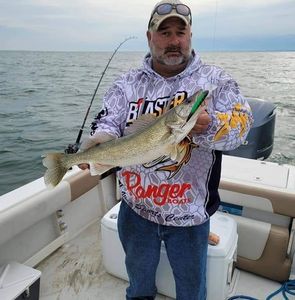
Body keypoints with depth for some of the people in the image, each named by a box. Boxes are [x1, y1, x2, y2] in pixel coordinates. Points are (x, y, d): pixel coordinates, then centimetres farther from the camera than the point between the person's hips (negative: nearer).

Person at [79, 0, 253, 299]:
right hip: (136, 208, 2)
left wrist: (207, 126, -35)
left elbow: (241, 122, -13)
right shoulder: (128, 84, 0)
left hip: (190, 212, -1)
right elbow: (108, 123, -6)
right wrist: (98, 142, -29)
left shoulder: (215, 80, -4)